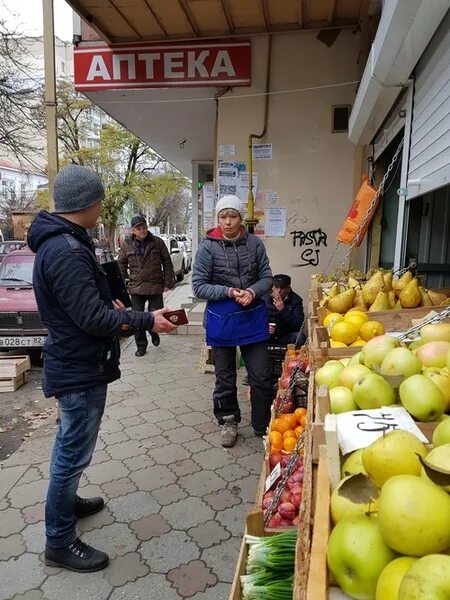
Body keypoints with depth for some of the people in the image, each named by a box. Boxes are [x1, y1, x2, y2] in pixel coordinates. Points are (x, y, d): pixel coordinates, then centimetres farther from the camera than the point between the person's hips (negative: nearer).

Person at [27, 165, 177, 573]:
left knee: (70, 446, 26)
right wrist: (146, 320, -21)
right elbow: (92, 317, -28)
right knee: (74, 452, 4)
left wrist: (111, 308, 14)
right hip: (80, 369, -11)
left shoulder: (59, 241, 8)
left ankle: (66, 501, 47)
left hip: (73, 363, 11)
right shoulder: (67, 251, -26)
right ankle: (59, 541, 21)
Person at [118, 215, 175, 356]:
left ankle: (154, 332, 39)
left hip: (155, 287, -1)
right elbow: (121, 265, 10)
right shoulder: (126, 245, 2)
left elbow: (167, 263, 2)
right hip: (136, 288, 1)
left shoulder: (157, 242, -1)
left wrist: (168, 283, -2)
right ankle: (141, 345, 19)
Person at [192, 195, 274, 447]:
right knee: (225, 377, 14)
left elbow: (267, 277, 2)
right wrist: (229, 292, -20)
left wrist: (253, 291, -18)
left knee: (262, 376, 8)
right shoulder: (208, 247, -9)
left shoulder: (254, 243, -3)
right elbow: (199, 286, -8)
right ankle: (228, 422, 35)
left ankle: (263, 425, 28)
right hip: (221, 319, -1)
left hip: (253, 317, 1)